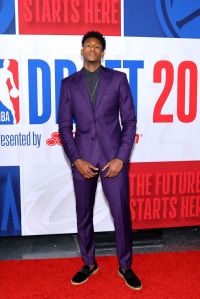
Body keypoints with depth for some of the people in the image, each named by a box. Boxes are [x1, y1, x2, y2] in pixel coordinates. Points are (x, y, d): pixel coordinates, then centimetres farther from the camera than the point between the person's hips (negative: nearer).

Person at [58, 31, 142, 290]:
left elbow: (129, 121, 1)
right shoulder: (69, 83, 9)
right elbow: (64, 125, 6)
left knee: (122, 214, 3)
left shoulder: (118, 79, 5)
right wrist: (76, 159, -6)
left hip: (113, 156, -1)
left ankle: (125, 266, 25)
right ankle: (89, 263, 33)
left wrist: (121, 158, -9)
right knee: (83, 215, 12)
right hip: (82, 158, 2)